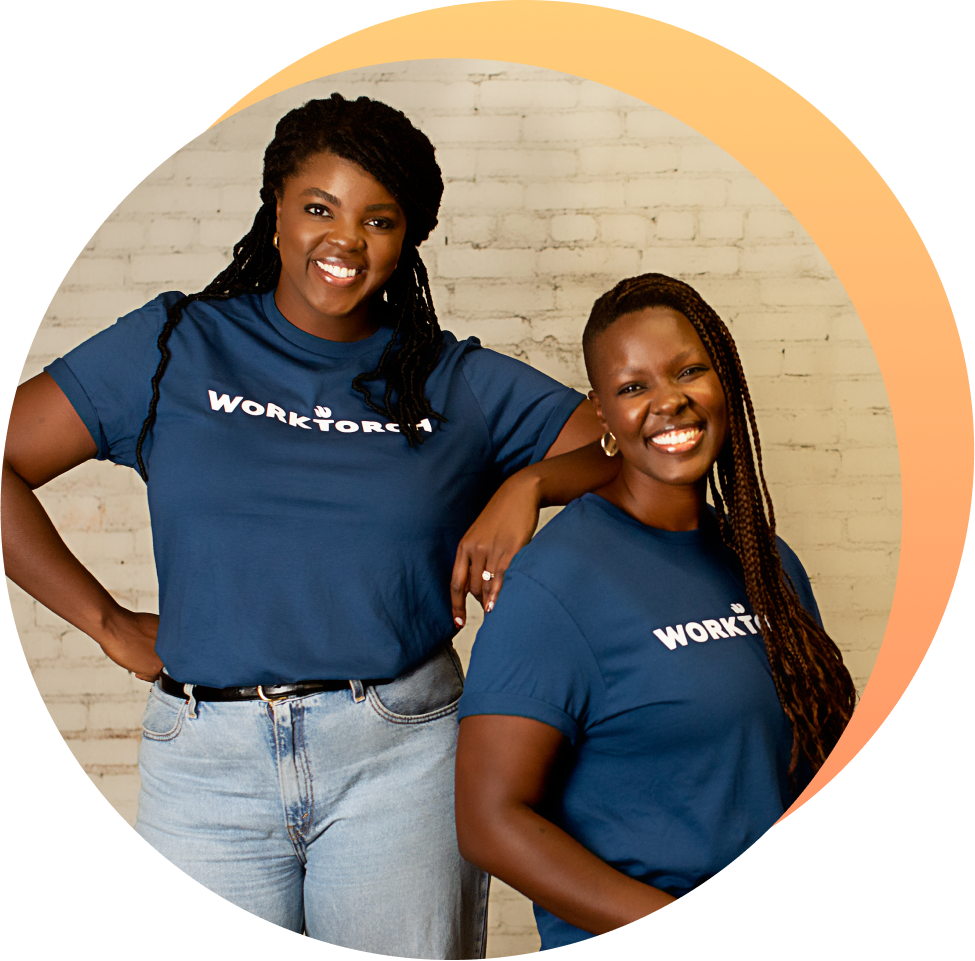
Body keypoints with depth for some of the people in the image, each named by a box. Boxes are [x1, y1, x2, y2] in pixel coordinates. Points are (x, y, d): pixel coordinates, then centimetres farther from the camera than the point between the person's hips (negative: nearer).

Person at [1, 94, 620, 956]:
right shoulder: (176, 346, 4)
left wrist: (530, 482, -11)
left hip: (402, 754, 1)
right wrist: (107, 622, -1)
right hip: (208, 760, 0)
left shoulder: (459, 382, 7)